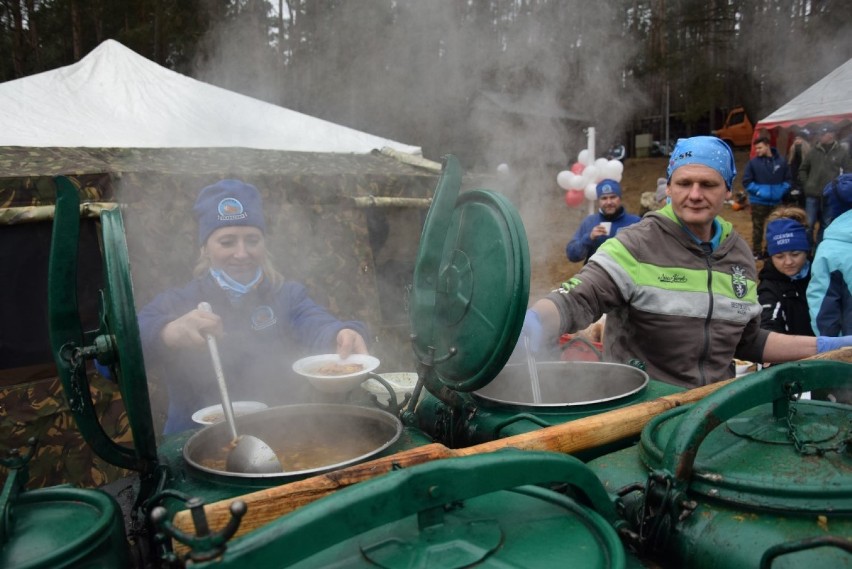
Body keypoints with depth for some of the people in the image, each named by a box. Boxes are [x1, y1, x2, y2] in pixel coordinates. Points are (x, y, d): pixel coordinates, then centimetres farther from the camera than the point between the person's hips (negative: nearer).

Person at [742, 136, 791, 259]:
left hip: (776, 202, 2)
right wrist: (758, 191, -14)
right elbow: (747, 181, -4)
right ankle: (757, 252, 15)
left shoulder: (781, 161, -1)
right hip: (758, 201, -2)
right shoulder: (753, 162, -7)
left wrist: (782, 191, -6)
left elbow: (787, 180, 8)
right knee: (758, 227, 5)